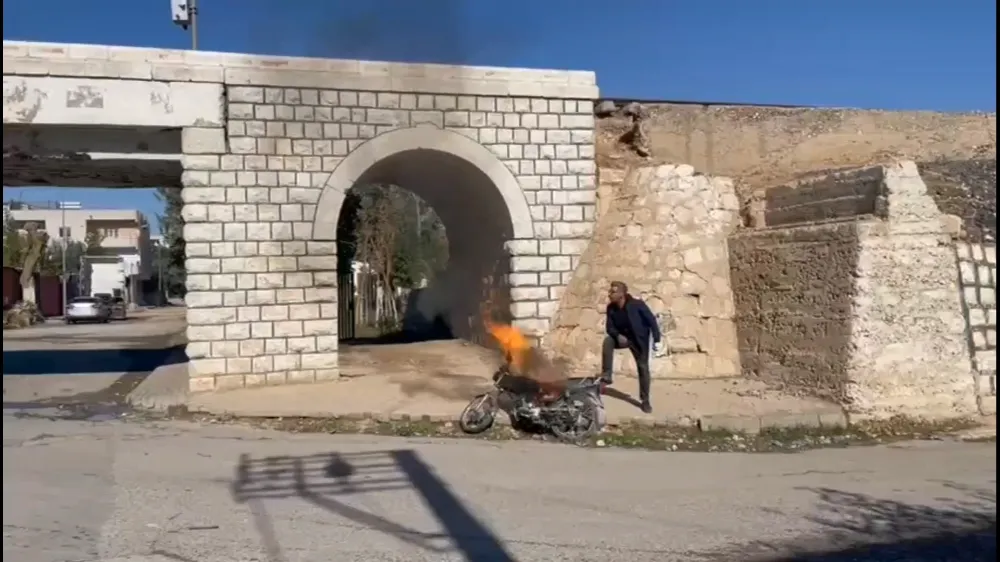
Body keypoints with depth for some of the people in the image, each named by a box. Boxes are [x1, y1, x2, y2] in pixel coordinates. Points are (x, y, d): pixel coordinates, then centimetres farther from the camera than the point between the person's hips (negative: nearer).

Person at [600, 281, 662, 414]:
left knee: (643, 368, 1)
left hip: (639, 340, -3)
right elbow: (609, 327, -5)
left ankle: (645, 400, 14)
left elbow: (652, 320, -18)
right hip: (622, 337, 3)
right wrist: (618, 335, -27)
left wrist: (656, 340, -19)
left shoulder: (637, 304, -26)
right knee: (608, 340, -27)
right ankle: (607, 375, -22)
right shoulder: (611, 308, -12)